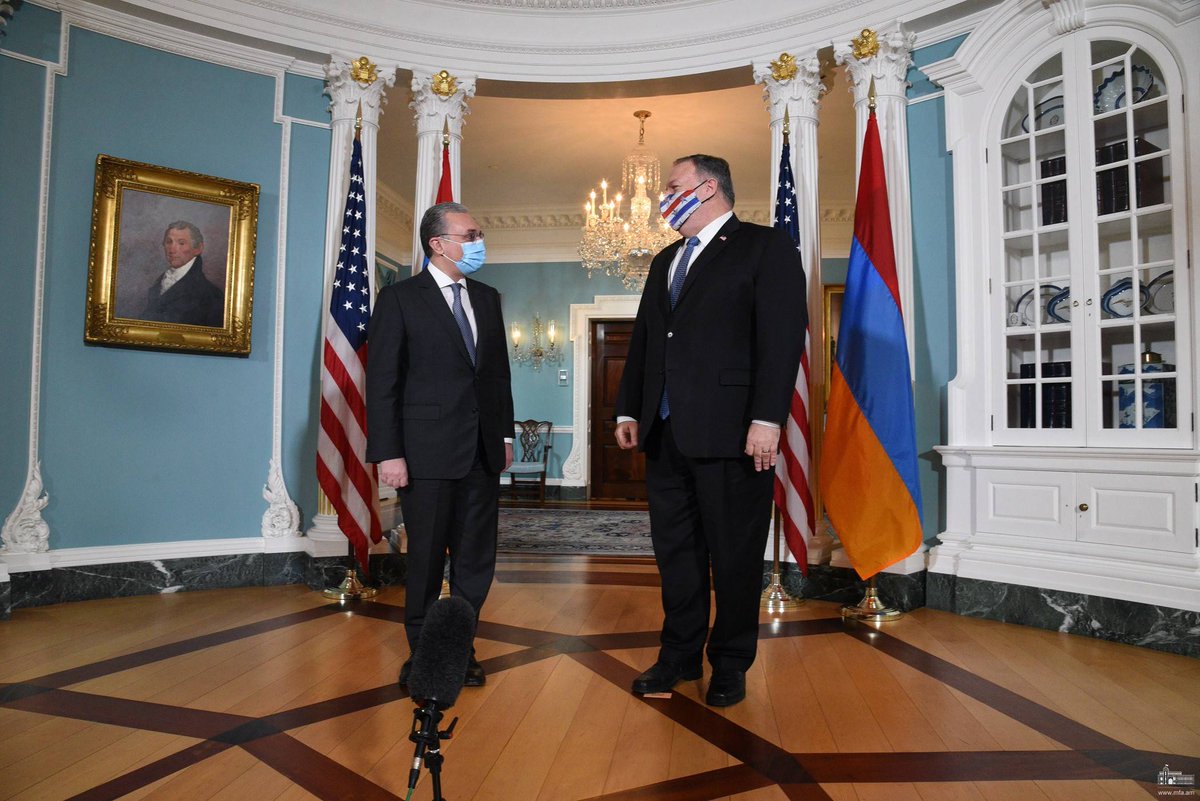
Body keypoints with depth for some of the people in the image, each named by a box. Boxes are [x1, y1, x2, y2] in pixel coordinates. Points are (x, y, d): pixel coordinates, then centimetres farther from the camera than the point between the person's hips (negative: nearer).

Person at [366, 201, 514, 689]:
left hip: (483, 452, 5)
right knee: (426, 561, 7)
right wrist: (388, 453, -12)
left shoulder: (487, 298, 14)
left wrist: (505, 434, 12)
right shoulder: (400, 298, -2)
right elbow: (382, 382, -7)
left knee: (476, 561, 10)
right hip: (428, 452, -5)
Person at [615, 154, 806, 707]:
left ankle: (730, 664, 22)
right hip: (665, 433, 7)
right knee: (675, 551, 13)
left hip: (730, 432, -6)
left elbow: (783, 335, -11)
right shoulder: (665, 261, 22)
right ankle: (680, 654, 28)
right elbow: (643, 339, 21)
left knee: (734, 555, 5)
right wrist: (629, 410, 13)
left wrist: (767, 419, -19)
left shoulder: (765, 247, 0)